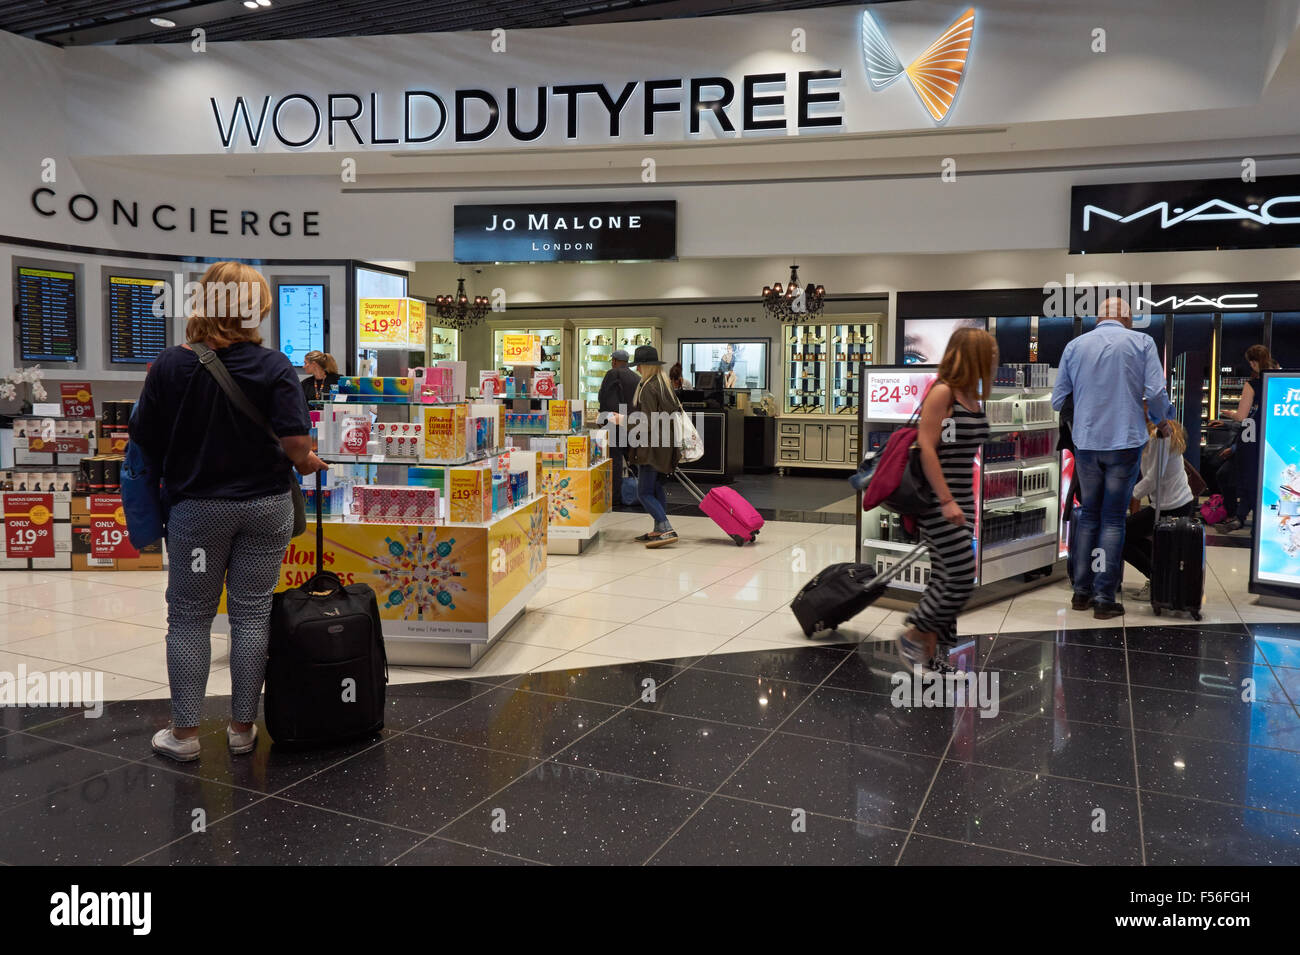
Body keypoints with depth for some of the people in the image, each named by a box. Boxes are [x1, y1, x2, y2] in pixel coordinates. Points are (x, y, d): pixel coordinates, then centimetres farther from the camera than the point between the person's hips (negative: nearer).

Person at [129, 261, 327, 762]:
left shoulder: (171, 364, -9)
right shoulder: (274, 366, -11)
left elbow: (144, 439, -5)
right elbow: (296, 442, -18)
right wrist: (305, 463, 3)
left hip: (197, 508, 0)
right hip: (265, 505, 0)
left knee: (188, 617, 12)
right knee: (252, 615, 10)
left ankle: (184, 733, 20)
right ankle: (242, 728, 19)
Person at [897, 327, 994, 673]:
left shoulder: (974, 397, 12)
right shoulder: (942, 392, -12)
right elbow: (926, 448, -17)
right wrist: (947, 501, -21)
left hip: (963, 497, 8)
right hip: (937, 498, -8)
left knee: (946, 577, 11)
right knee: (962, 576, -9)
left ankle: (932, 657, 19)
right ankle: (913, 634, 10)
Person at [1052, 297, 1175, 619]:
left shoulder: (1075, 346, 6)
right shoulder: (1142, 342, -1)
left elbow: (1058, 399, 6)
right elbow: (1155, 392, -8)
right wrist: (1163, 422, 10)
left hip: (1086, 444, 2)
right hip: (1126, 442, -2)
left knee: (1088, 515, 14)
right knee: (1113, 520, 3)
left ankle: (1081, 591, 15)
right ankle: (1104, 599, 3)